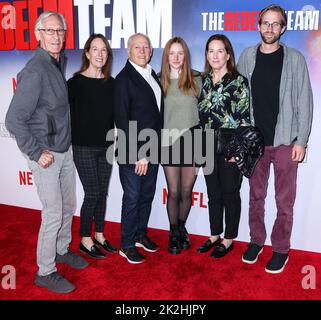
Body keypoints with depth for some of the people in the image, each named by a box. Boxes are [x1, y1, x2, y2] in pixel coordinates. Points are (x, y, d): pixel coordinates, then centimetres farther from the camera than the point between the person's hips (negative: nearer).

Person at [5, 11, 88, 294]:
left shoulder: (60, 63, 6)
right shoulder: (35, 70, -19)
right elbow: (14, 119, -20)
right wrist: (36, 153, -17)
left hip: (66, 150, 8)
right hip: (46, 155, -8)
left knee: (68, 206, 18)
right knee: (53, 214, 0)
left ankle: (62, 250, 40)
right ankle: (45, 272, 19)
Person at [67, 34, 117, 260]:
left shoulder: (111, 83, 6)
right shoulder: (76, 82, -8)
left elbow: (114, 114, 10)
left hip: (106, 146, 5)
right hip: (84, 147, -4)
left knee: (102, 193, 11)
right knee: (92, 194, -1)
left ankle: (99, 235, 27)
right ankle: (85, 240, 18)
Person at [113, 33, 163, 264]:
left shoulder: (152, 75, 10)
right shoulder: (124, 78, -11)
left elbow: (157, 110, 12)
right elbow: (122, 119, -16)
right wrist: (137, 153, -17)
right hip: (133, 151, -7)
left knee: (147, 195, 17)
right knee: (132, 197, 4)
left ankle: (141, 234, 36)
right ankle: (127, 245, 22)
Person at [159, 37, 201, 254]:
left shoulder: (196, 79, 2)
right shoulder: (160, 81, 3)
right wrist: (159, 139, 3)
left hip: (192, 139, 0)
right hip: (169, 141, 0)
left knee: (186, 191, 8)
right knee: (173, 192, 5)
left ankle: (182, 228, 33)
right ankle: (174, 233, 26)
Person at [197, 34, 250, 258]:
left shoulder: (238, 81, -5)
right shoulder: (204, 81, 10)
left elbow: (244, 118, -9)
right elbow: (201, 115, 12)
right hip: (208, 148, 5)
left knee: (230, 195, 7)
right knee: (213, 194, 14)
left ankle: (229, 239, 23)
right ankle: (215, 236, 29)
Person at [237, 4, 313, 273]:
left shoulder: (295, 59, 0)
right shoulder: (247, 57, 6)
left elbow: (304, 102, -2)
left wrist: (301, 140, -7)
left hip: (285, 141, -2)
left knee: (284, 201, 5)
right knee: (256, 196, 13)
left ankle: (281, 249, 21)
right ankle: (256, 240, 30)